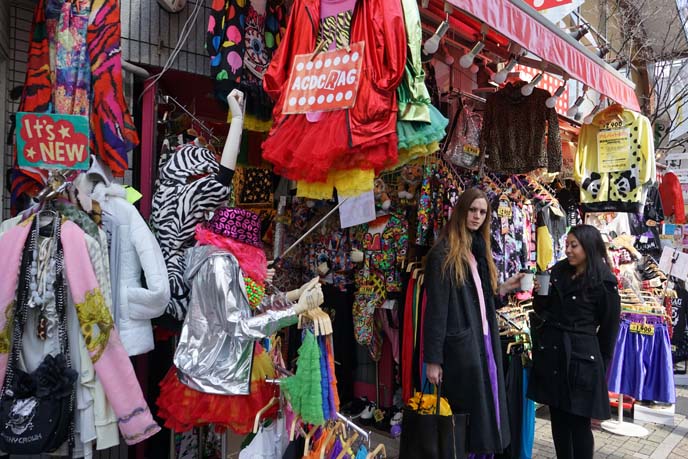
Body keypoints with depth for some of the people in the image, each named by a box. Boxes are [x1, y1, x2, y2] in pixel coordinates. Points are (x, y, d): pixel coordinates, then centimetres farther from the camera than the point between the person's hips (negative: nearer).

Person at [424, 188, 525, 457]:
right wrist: (433, 359, -15)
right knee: (468, 414, 4)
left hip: (485, 340, 7)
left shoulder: (479, 250, 13)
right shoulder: (443, 254, -11)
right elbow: (436, 309, -14)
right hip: (460, 345, -7)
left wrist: (503, 288, 5)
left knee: (487, 409, 12)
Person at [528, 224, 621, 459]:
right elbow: (542, 311, 14)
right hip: (551, 353, 5)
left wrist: (601, 367, 2)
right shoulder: (557, 272, 7)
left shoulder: (604, 283, -8)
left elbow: (608, 330, -2)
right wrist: (540, 293, -7)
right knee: (558, 420, 13)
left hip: (581, 358, -5)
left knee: (579, 424, 2)